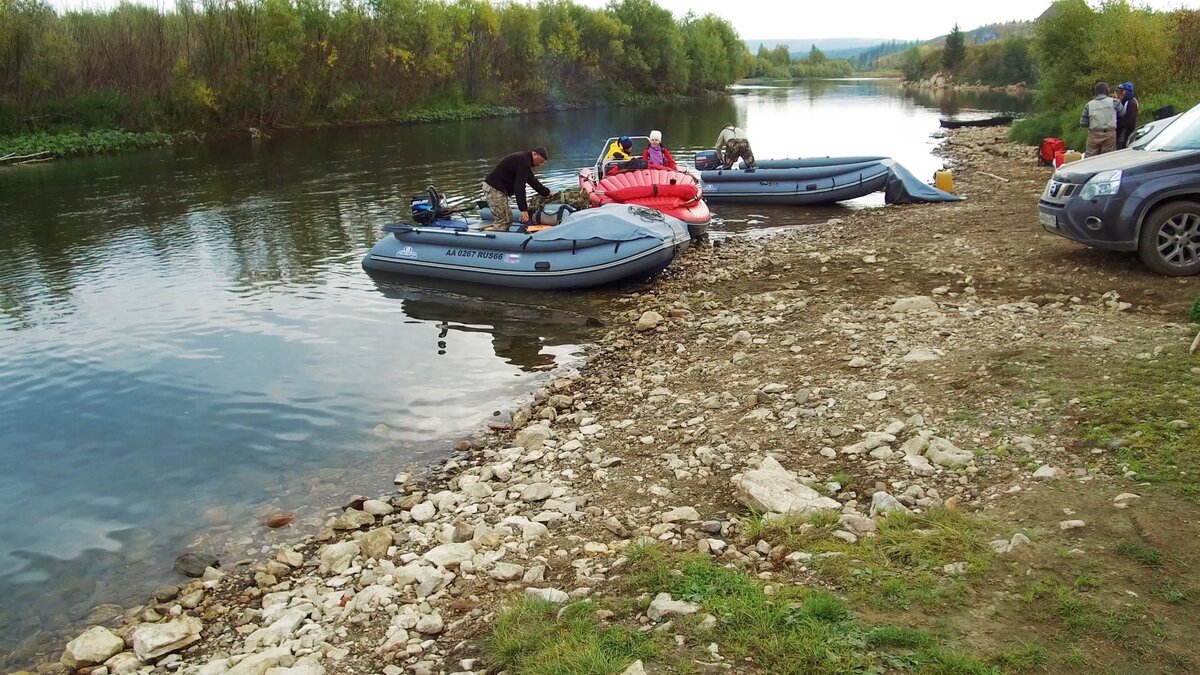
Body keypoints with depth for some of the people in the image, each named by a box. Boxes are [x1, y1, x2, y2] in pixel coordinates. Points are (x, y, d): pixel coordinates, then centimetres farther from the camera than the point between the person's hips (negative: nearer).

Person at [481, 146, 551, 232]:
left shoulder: (525, 158, 15)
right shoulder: (524, 161, -18)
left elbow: (532, 180, 26)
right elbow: (519, 187, -25)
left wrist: (547, 193, 30)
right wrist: (524, 210, -28)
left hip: (497, 188, 11)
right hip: (493, 188, -11)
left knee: (508, 219, 14)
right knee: (502, 222, -11)